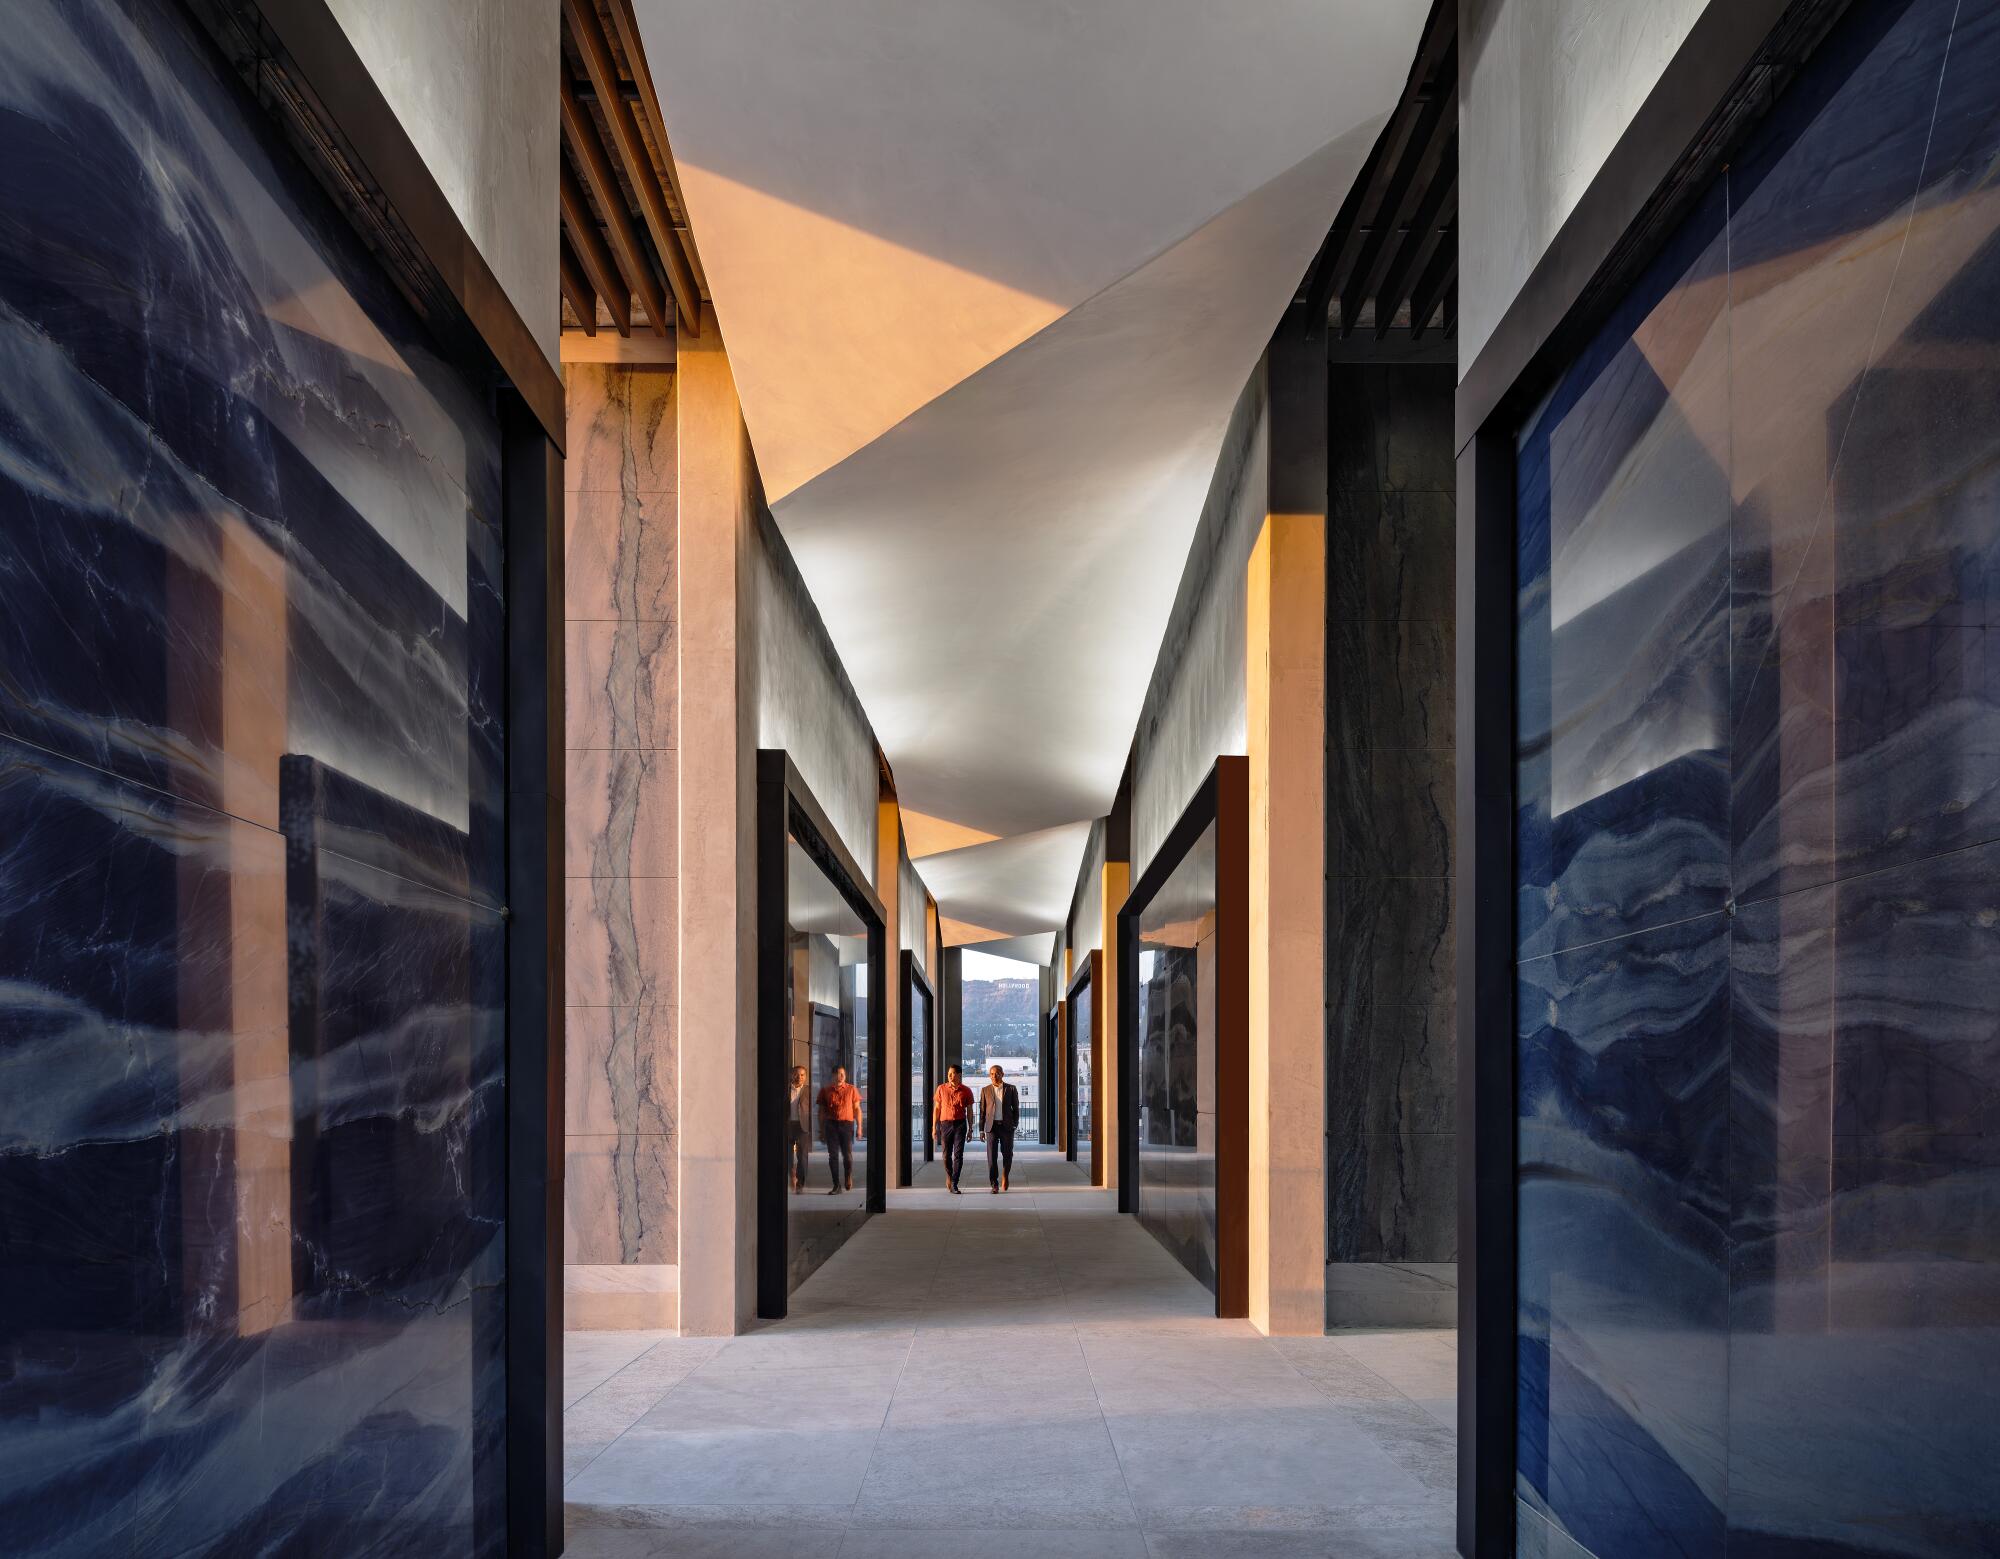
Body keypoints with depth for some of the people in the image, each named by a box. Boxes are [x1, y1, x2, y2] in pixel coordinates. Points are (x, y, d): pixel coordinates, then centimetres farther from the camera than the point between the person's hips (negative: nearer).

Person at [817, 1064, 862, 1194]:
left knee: (847, 1154, -3)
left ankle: (848, 1177, 25)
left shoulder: (851, 1089, 6)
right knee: (833, 1155, -2)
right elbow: (821, 1111, 10)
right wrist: (821, 1129, 6)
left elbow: (857, 1109, 6)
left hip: (847, 1124, -1)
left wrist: (859, 1127, 0)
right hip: (831, 1124, 1)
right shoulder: (825, 1090, 8)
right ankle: (837, 1186, 2)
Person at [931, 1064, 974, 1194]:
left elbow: (969, 1111, 9)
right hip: (945, 1124, 1)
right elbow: (936, 1108, 7)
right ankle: (949, 1175, 35)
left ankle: (954, 1184, -6)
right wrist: (934, 1127, 3)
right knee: (946, 1154, 6)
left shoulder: (966, 1091, 3)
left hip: (960, 1124, -1)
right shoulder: (941, 1089, 4)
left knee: (958, 1154, -8)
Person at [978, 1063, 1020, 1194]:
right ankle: (994, 1185, -3)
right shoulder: (985, 1090, 4)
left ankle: (1004, 1175, 32)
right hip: (992, 1126, 0)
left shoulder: (1011, 1089, 2)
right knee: (992, 1156, -7)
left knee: (1007, 1154, 3)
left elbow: (1016, 1108, 5)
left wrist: (1015, 1125, -3)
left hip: (1006, 1126, 0)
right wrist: (981, 1130, 2)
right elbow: (982, 1111, 6)